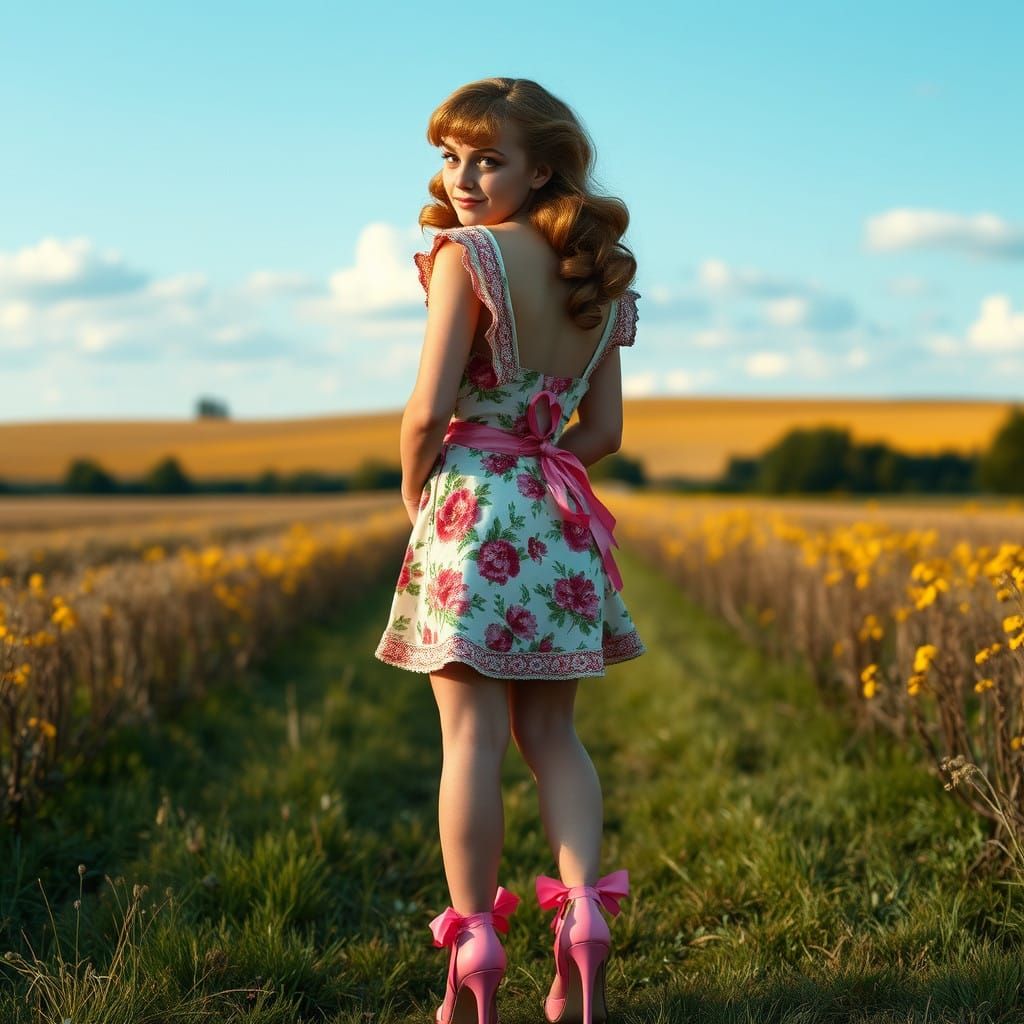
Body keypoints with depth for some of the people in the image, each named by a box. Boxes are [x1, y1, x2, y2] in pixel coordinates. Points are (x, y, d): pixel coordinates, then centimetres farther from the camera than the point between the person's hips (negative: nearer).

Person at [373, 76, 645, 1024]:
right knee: (551, 733, 13)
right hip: (560, 511, 6)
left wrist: (414, 492, 2)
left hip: (470, 507, -6)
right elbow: (603, 431, 11)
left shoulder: (468, 256, -10)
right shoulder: (598, 276, 11)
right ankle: (583, 907, 1)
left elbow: (428, 412, -15)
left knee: (472, 739, -3)